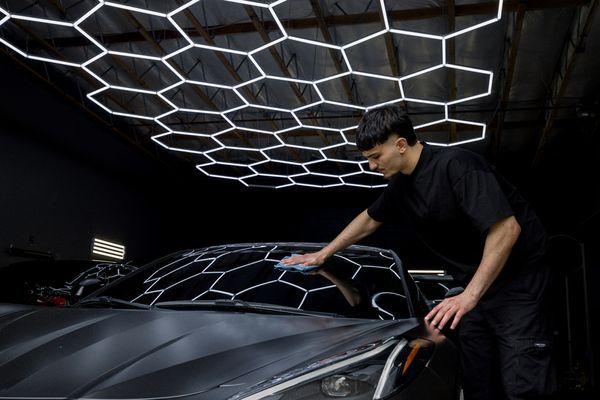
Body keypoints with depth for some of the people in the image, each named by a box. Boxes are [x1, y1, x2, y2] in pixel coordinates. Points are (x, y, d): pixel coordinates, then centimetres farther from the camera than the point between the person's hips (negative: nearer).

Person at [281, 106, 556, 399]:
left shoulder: (456, 164, -23)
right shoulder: (401, 184, 5)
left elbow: (506, 227, -28)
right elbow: (370, 220, 22)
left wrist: (469, 296, -31)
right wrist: (323, 254, 23)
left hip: (516, 276, -8)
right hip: (474, 282, 8)